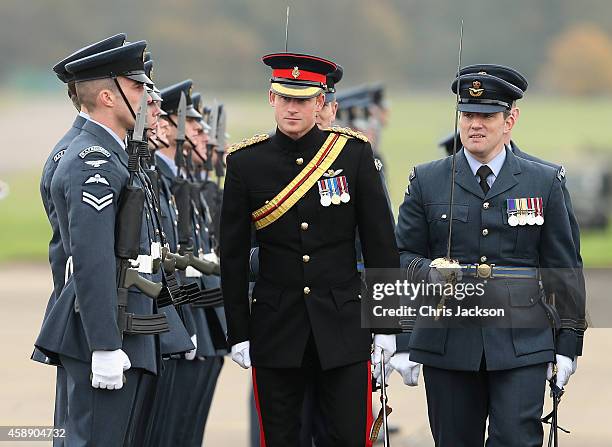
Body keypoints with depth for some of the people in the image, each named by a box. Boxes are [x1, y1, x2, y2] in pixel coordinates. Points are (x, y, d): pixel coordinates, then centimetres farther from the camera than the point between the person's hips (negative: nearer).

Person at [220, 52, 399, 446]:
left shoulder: (354, 153, -1)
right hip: (275, 331, 1)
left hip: (343, 325, -1)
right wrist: (238, 334, 2)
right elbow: (233, 256, 4)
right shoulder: (246, 162, 0)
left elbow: (381, 243, 2)